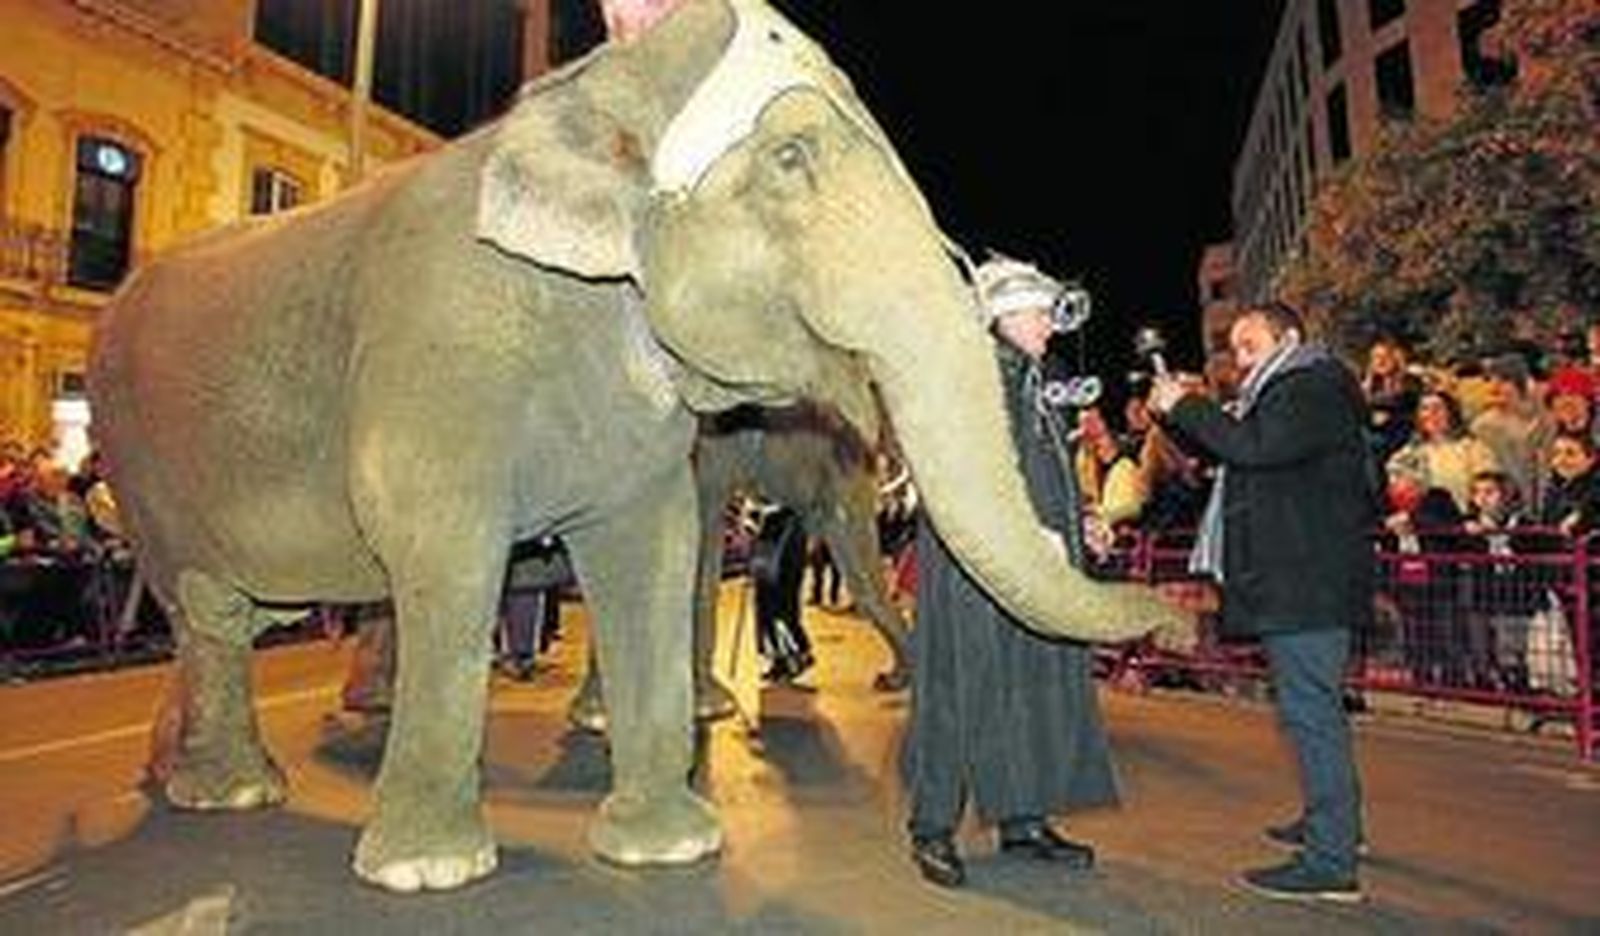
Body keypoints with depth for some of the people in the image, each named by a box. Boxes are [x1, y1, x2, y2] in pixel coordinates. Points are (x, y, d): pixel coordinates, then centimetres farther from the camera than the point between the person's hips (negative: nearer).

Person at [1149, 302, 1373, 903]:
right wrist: (1180, 411, 3)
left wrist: (1185, 407, -16)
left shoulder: (1317, 387, -10)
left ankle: (1330, 863, -4)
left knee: (1310, 708, -9)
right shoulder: (1280, 393, 22)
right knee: (1314, 705, 20)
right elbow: (1224, 451, 18)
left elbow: (1253, 446, -25)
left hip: (1309, 582, -11)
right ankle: (1333, 820, 34)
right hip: (1294, 581, 11)